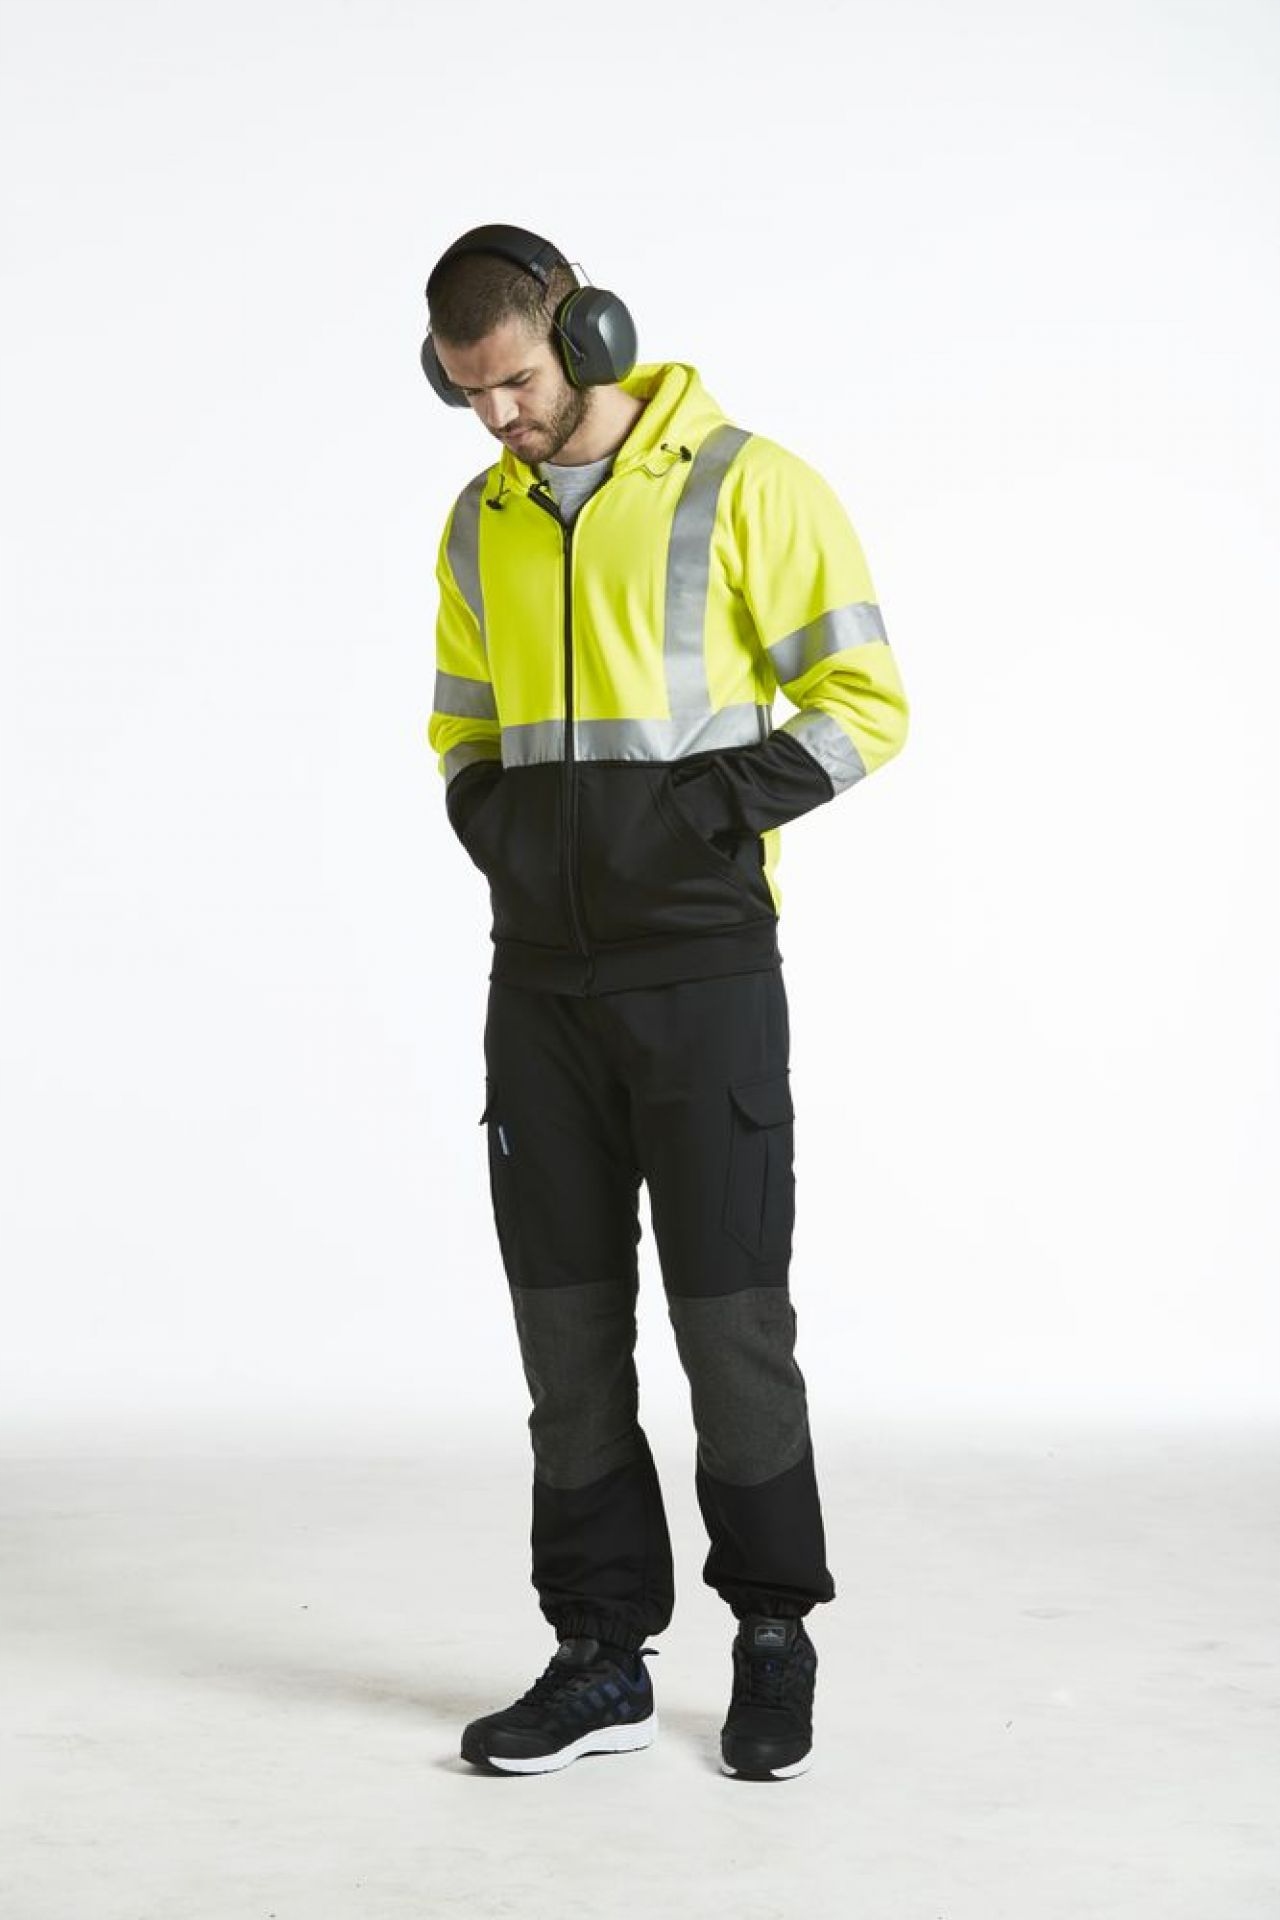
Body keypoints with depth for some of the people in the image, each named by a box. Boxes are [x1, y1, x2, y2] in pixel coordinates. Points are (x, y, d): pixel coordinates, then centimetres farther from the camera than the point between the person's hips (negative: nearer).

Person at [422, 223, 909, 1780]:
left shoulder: (743, 488, -7)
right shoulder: (482, 524, 12)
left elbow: (863, 702, -8)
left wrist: (699, 813, -18)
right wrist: (495, 825, 1)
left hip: (704, 964, -5)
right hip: (542, 975, 5)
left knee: (729, 1310, -2)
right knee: (567, 1318, 5)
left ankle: (773, 1637, 15)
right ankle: (602, 1656, 14)